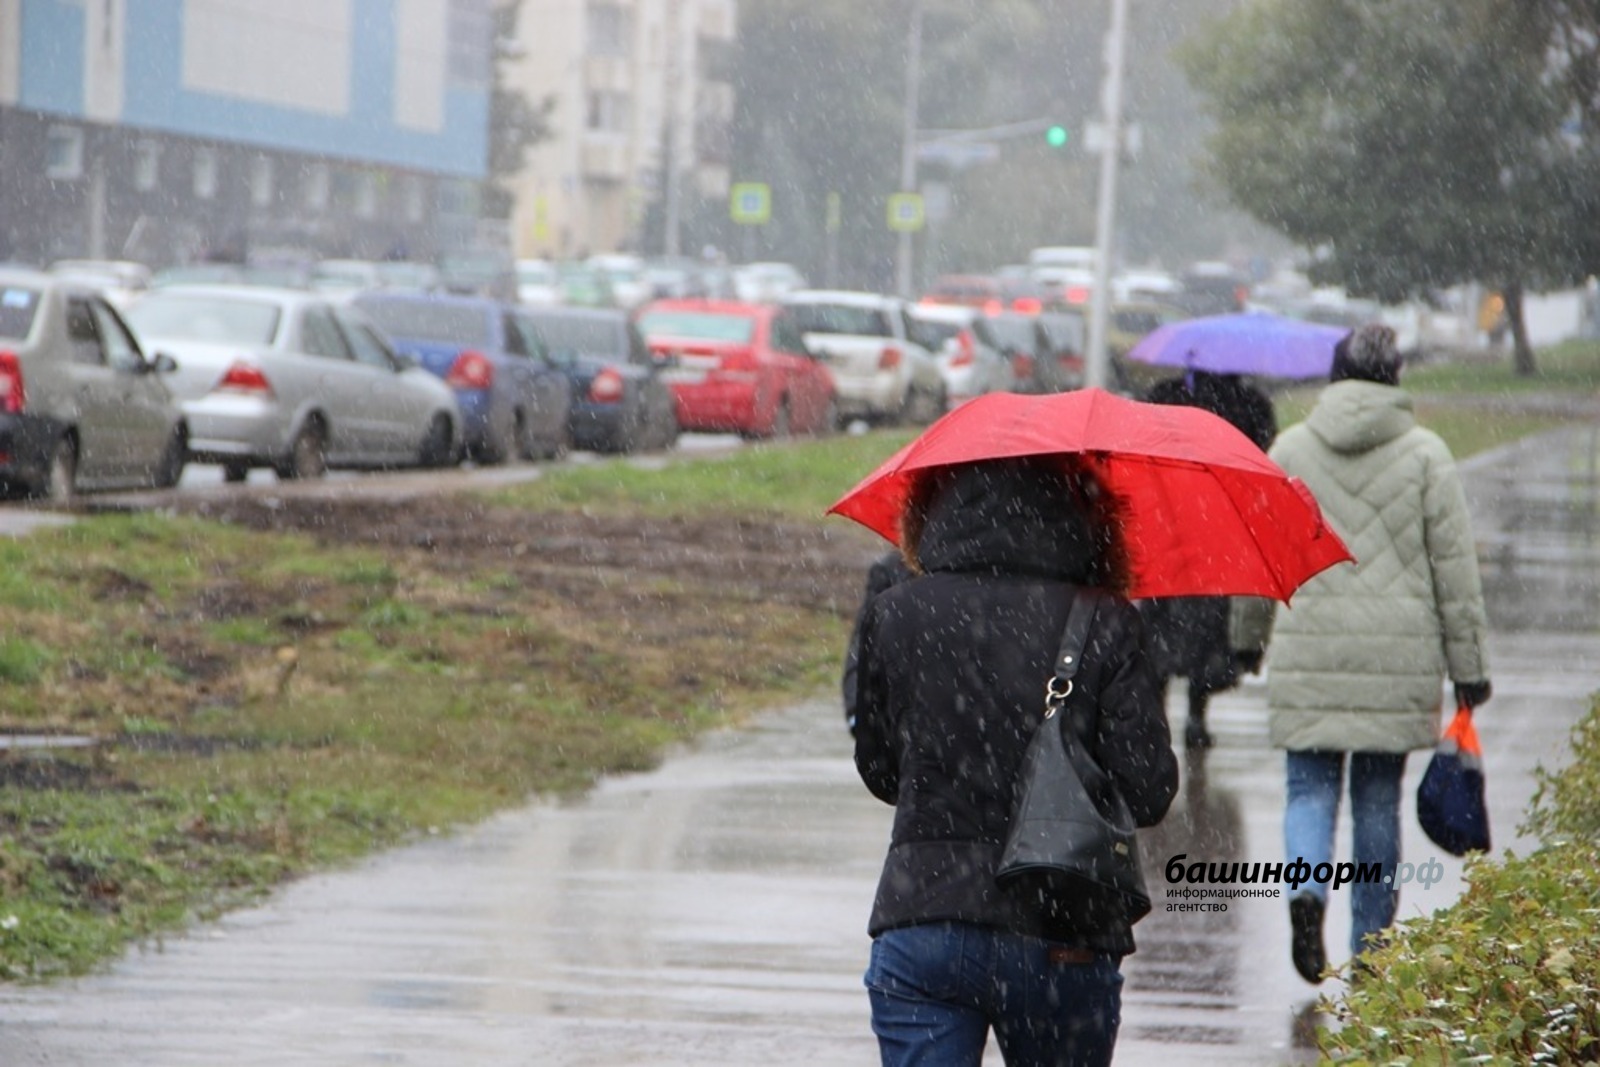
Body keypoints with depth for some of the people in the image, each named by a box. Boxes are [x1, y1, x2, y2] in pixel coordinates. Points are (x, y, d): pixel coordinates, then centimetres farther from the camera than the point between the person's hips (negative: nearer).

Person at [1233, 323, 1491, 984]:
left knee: (1310, 786, 7)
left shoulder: (1290, 450, 4)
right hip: (1399, 656, 0)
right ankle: (1369, 946, 13)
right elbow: (1454, 566, 1)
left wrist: (1248, 633, 26)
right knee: (1378, 798, 9)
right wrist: (1469, 665, 6)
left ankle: (1306, 887, -22)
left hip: (1309, 650, 0)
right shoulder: (1425, 454, 1)